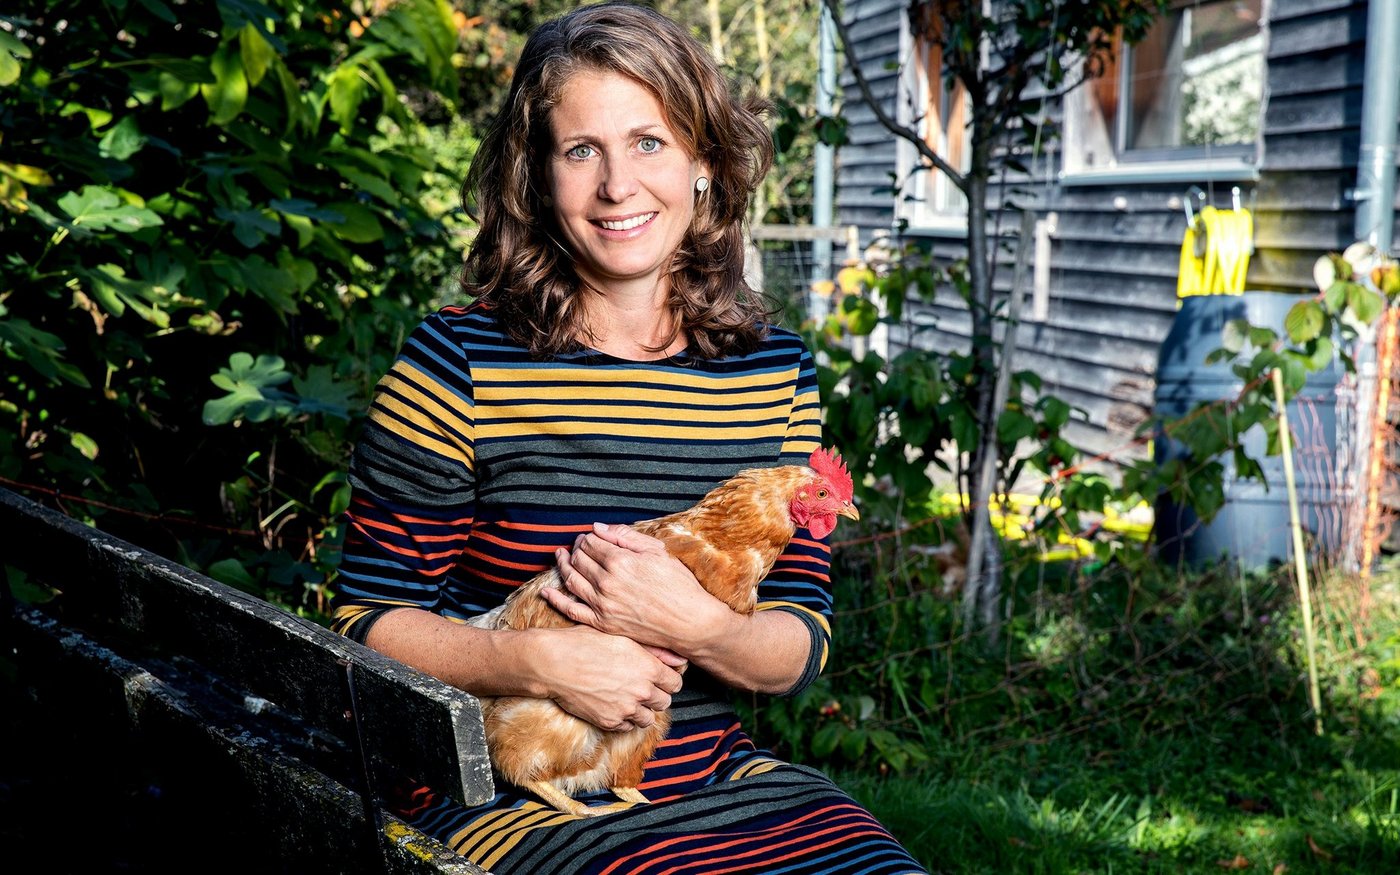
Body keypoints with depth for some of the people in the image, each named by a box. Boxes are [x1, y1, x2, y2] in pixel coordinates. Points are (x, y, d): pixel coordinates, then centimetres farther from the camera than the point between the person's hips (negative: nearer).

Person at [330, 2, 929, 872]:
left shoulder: (778, 370, 4)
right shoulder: (457, 362, -7)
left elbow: (803, 646, 5)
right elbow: (370, 620, -3)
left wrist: (701, 629, -17)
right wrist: (541, 661, -19)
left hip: (719, 779, 4)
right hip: (510, 796, -4)